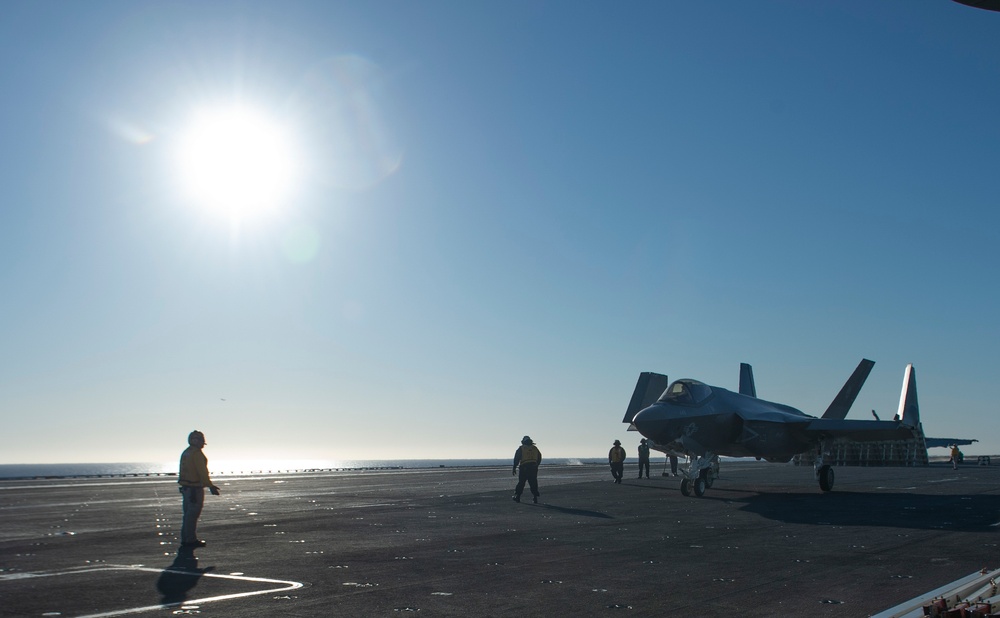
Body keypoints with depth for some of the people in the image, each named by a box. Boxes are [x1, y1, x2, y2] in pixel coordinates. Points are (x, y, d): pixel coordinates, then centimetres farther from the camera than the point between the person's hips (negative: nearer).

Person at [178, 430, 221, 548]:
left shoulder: (185, 453, 15)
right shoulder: (197, 453, -15)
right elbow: (202, 472, -19)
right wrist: (211, 486, -17)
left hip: (185, 487, 10)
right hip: (195, 488, -10)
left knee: (188, 514, 14)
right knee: (193, 514, -6)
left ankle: (185, 539, 17)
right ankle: (191, 539, -4)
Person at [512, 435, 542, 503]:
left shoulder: (521, 448, 4)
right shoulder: (535, 448, 14)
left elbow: (516, 459, -1)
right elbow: (539, 459, 16)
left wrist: (514, 468, 0)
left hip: (524, 468, -2)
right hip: (534, 468, 3)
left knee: (521, 483, 7)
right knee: (533, 483, 7)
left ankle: (517, 497, 10)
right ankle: (535, 498, 2)